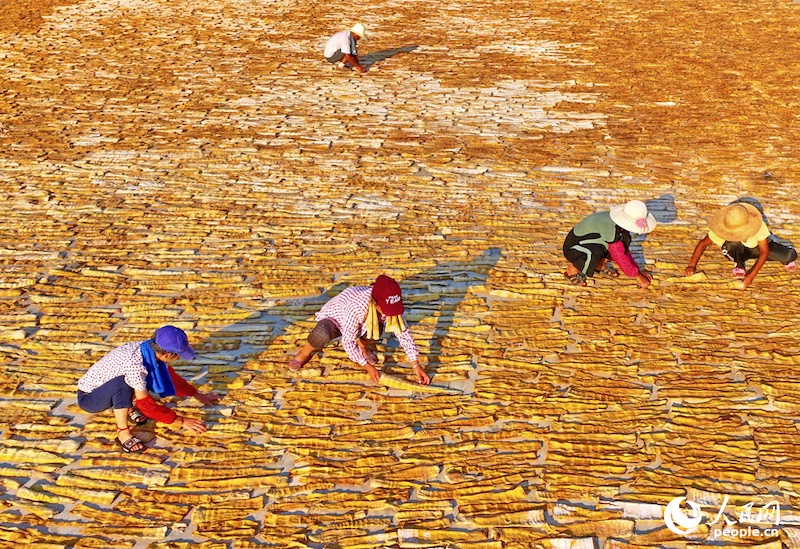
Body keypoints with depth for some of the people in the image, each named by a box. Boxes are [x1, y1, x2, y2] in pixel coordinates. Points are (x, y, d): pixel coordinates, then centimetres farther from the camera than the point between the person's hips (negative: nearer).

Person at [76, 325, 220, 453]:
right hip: (88, 398, -7)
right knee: (122, 383, -36)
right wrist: (182, 421, -27)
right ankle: (123, 433, -17)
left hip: (102, 385, 8)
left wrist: (197, 395, 7)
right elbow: (146, 405, -30)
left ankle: (128, 408, 11)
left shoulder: (152, 349, -13)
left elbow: (171, 377, 5)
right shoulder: (134, 363, -36)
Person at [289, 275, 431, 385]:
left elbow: (404, 334, -19)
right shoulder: (358, 306, -42)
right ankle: (306, 352, -4)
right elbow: (348, 341, -33)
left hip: (360, 324, 5)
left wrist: (416, 366, -23)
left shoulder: (391, 305, -27)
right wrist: (368, 366, -30)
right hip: (334, 318, -5)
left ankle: (362, 345, 6)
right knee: (321, 334, -41)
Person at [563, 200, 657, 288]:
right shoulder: (610, 227, -33)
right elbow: (619, 256, -25)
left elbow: (624, 250, 5)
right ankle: (572, 270, -12)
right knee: (595, 252, -39)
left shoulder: (620, 222, -7)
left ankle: (600, 264, 9)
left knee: (625, 238, -3)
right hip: (572, 248, -8)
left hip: (588, 242, 8)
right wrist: (637, 276, -15)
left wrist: (638, 271, 4)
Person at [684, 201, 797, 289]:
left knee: (790, 255, -22)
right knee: (734, 243, -39)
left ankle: (786, 260, 17)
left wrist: (752, 275, -35)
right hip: (737, 250, -1)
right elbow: (703, 243, -22)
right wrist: (692, 265, -31)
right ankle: (739, 265, -7)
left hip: (755, 247, 1)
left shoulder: (759, 225, -33)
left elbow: (764, 251, -28)